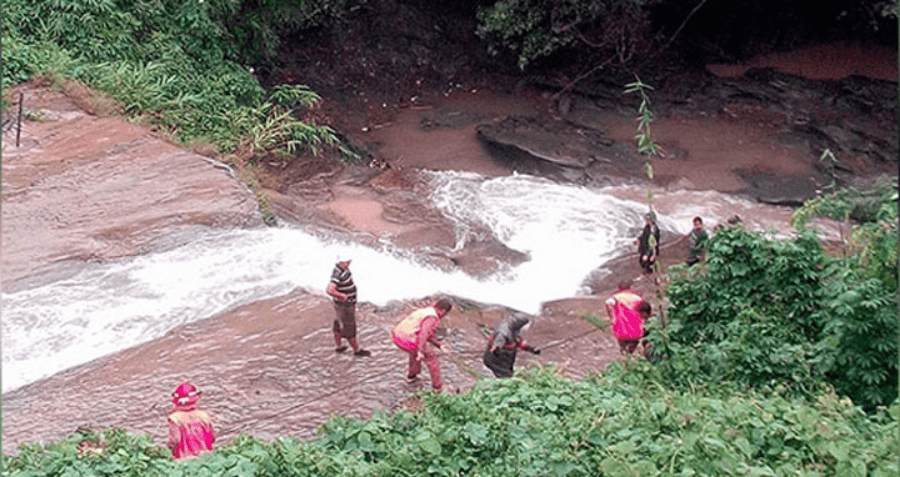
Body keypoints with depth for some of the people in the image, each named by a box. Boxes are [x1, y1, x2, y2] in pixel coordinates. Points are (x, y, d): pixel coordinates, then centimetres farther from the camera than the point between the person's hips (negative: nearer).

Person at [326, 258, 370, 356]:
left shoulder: (344, 269, -2)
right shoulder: (338, 274, -32)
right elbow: (329, 290, -41)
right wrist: (343, 296, -30)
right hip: (345, 307, -9)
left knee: (338, 326, 22)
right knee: (349, 329, 9)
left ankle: (338, 347, 39)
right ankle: (357, 350, 24)